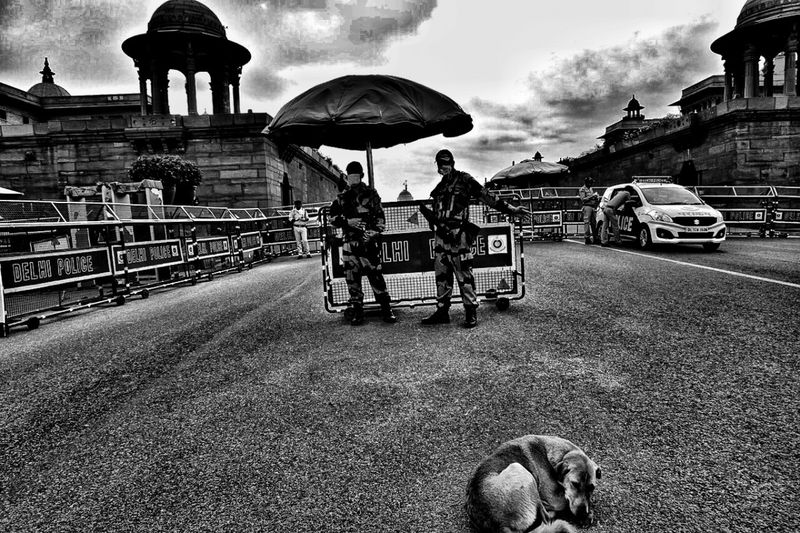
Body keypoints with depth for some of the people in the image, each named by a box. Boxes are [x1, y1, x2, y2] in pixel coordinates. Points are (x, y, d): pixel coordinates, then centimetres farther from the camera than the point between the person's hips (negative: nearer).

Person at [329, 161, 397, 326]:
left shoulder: (371, 194, 6)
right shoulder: (341, 198, 13)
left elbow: (380, 218, 2)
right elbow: (333, 219, 12)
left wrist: (372, 234, -13)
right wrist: (347, 222, -6)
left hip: (369, 244, -3)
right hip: (349, 243, 3)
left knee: (376, 276, -5)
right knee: (352, 278, 4)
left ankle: (386, 310, 3)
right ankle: (357, 312, 13)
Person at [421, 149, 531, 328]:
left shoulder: (464, 179, -1)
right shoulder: (440, 186, 19)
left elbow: (487, 197, -6)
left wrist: (512, 209, -10)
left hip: (458, 234, -7)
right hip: (441, 234, 7)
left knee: (464, 274, -5)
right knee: (441, 275, 9)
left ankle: (471, 313, 3)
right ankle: (442, 312, 17)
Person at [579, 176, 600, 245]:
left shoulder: (591, 189, 23)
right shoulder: (582, 189, 1)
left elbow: (595, 199, 29)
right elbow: (583, 199, -11)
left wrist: (597, 197, 6)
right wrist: (592, 196, -14)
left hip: (593, 207, 7)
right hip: (587, 207, -7)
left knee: (594, 223, 5)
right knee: (587, 222, -10)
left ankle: (595, 238, 7)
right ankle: (586, 237, -12)